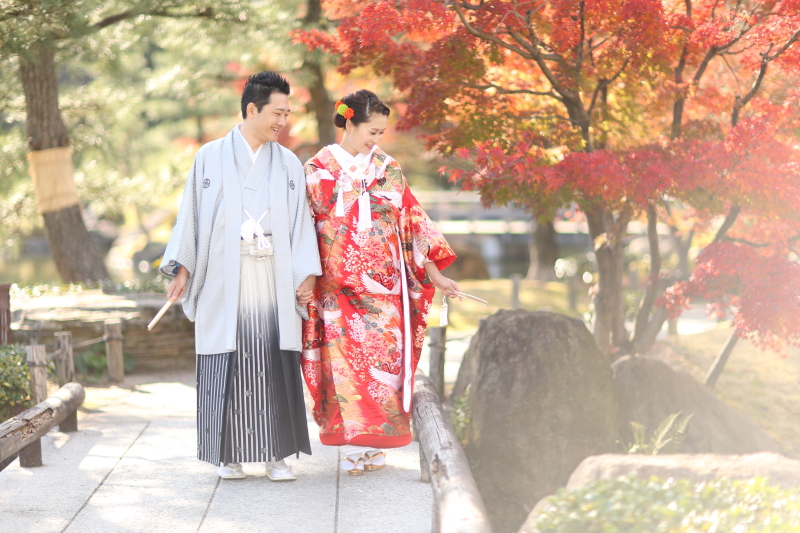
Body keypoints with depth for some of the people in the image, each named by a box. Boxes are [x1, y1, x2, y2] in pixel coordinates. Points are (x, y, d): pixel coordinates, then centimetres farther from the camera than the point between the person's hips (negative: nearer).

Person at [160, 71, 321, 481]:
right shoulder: (211, 158, 4)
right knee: (228, 366, -2)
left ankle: (276, 454, 4)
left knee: (276, 366, -2)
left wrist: (308, 274, 0)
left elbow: (301, 222, 9)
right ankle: (229, 454, 7)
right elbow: (192, 214, 5)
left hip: (274, 279, 2)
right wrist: (182, 267, -3)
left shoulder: (289, 164, 11)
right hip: (224, 280, -2)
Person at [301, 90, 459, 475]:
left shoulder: (388, 169, 9)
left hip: (385, 284, 2)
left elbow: (411, 224, 11)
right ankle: (353, 444, 0)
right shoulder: (317, 170, 2)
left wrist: (435, 275, 9)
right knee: (345, 357, -6)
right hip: (338, 286, -2)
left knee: (385, 353, -4)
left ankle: (372, 444, 3)